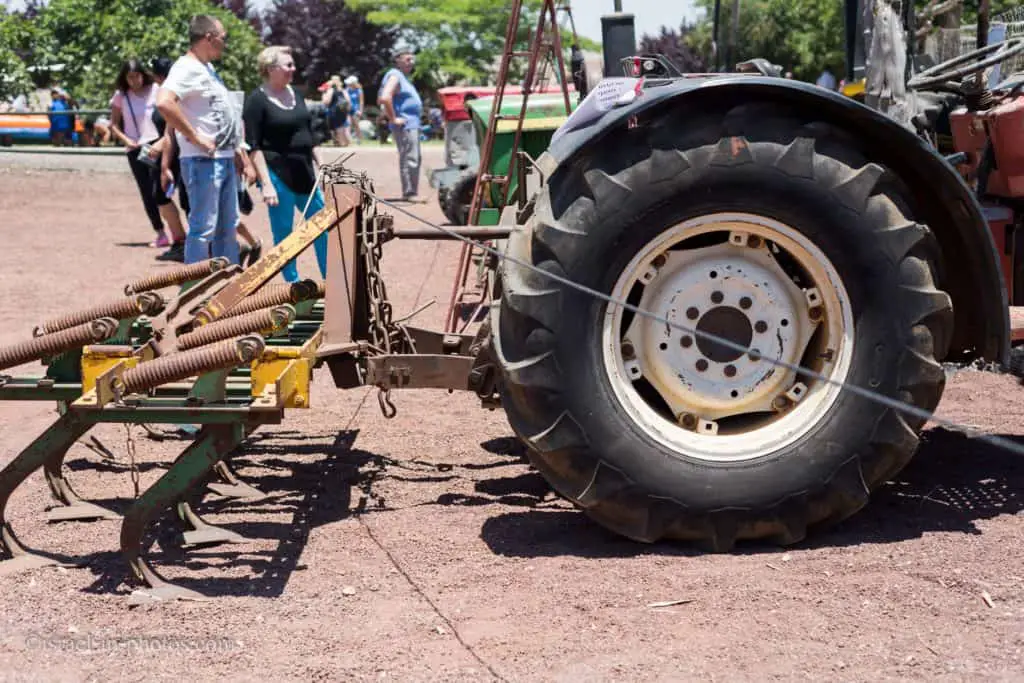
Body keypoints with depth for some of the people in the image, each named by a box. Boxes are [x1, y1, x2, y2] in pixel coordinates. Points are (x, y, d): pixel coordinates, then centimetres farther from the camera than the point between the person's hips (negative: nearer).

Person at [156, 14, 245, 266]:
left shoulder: (208, 68, 17)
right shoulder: (187, 68, -14)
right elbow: (164, 103, -31)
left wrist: (236, 149, 17)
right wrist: (195, 138, -25)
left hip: (225, 160, 10)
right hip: (203, 161, -10)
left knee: (227, 227, 16)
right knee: (203, 228, -7)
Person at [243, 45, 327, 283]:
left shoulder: (295, 94, 10)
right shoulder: (257, 100, -10)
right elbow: (254, 147, -14)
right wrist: (266, 183, -20)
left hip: (304, 173, 7)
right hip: (278, 175, -7)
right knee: (284, 234, 1)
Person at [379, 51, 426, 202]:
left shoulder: (404, 77, 19)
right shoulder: (395, 76, -12)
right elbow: (385, 98, -27)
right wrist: (393, 119, -22)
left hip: (413, 124, 11)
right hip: (405, 126, -11)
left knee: (414, 160, 14)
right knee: (410, 159, -11)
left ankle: (412, 192, 19)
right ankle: (409, 193, -9)